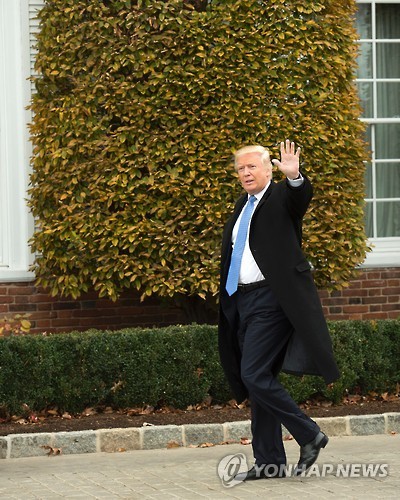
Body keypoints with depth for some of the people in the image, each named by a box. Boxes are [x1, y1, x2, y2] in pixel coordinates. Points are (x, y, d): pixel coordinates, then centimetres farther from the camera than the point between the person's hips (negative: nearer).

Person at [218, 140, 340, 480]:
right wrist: (227, 304, 14)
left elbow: (302, 196, -27)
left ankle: (309, 435, -2)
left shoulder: (282, 196, -4)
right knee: (259, 379, 9)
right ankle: (269, 461, 14)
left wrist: (294, 176, -48)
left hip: (272, 299, -8)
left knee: (254, 375, -15)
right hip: (243, 300, 8)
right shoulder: (243, 205, 18)